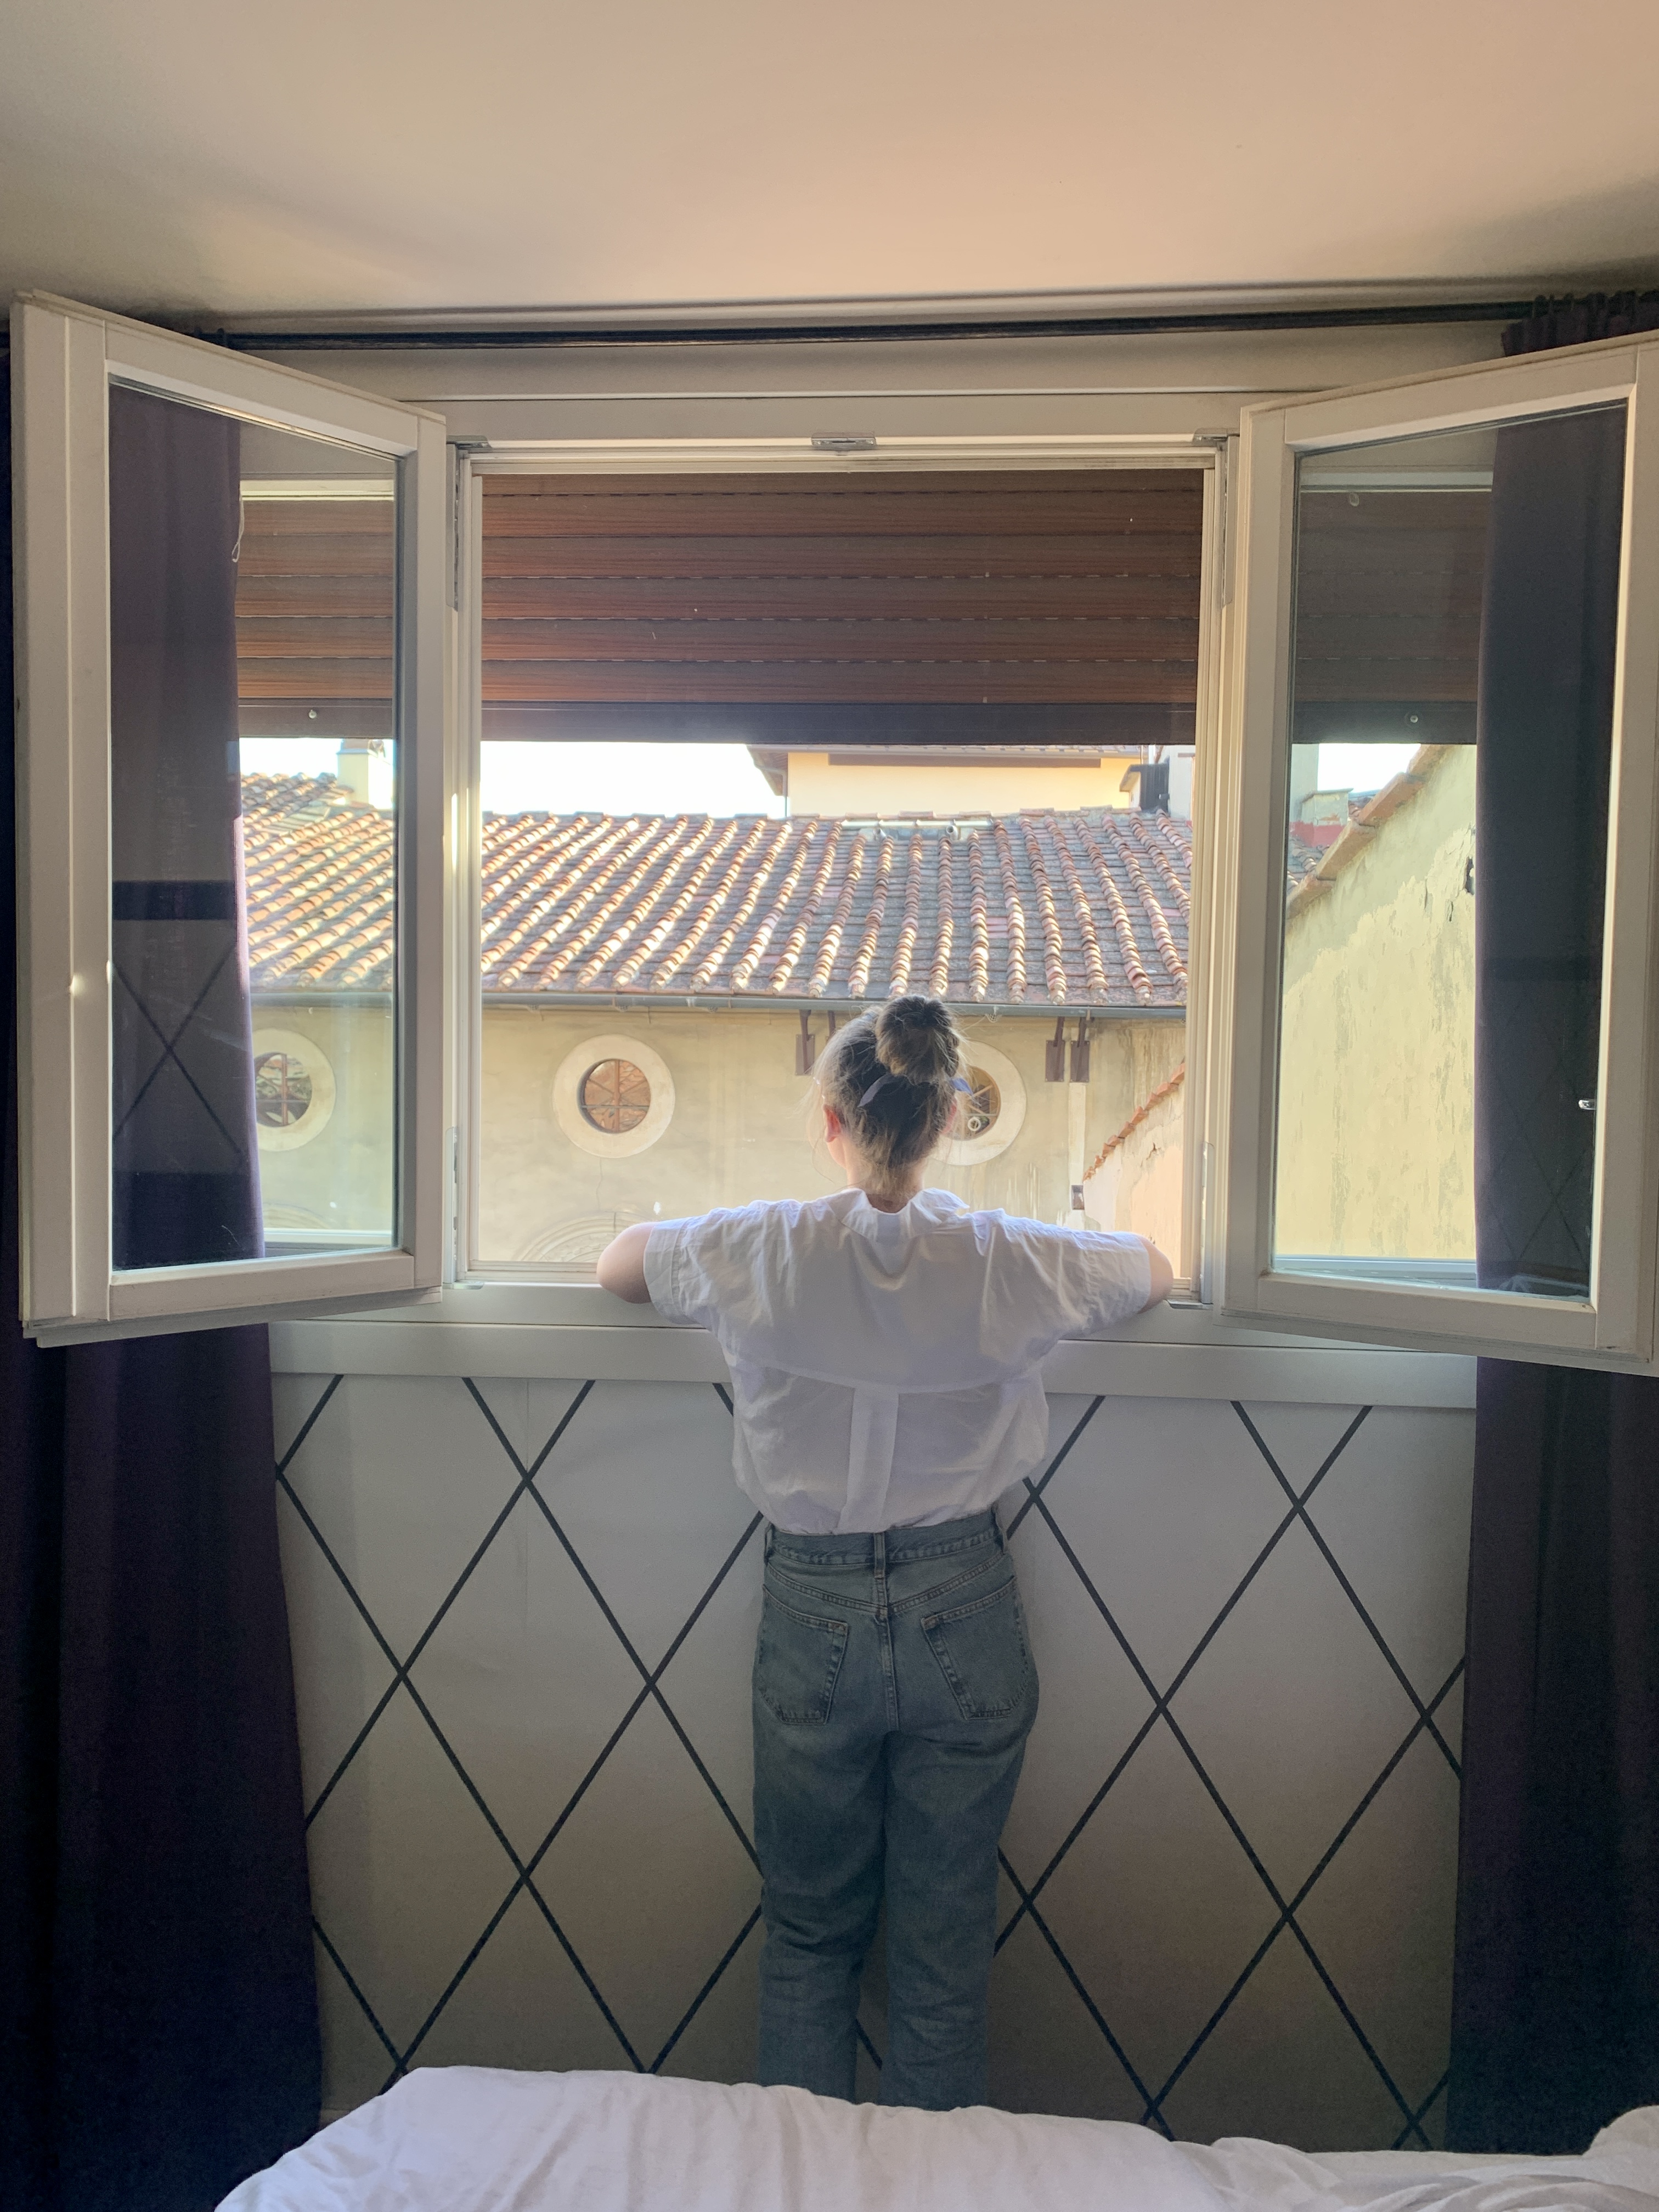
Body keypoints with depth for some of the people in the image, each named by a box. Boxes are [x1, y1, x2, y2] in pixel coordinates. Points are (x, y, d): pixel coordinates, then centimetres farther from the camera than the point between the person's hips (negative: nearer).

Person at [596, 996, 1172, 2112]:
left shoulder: (763, 1251, -12)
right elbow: (1158, 1270, 9)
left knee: (809, 1932, 20)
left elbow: (615, 1261, 8)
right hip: (962, 1612, 0)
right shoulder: (1010, 1261, -12)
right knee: (948, 1939, 17)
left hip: (812, 1611, 0)